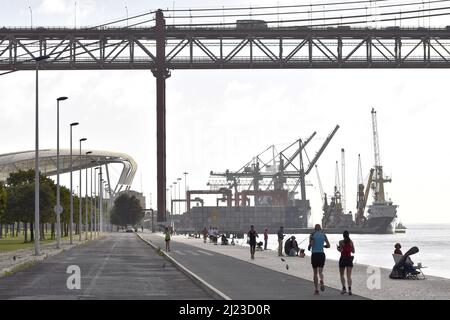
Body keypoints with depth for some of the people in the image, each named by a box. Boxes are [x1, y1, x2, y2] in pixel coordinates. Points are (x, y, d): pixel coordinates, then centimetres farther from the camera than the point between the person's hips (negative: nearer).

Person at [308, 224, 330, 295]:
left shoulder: (312, 235, -3)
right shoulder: (324, 235, 6)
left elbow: (311, 244, -17)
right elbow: (328, 245, 6)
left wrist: (309, 248, 5)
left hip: (314, 254, -2)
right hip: (322, 254, 2)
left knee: (315, 273, 9)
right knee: (320, 272, 4)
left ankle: (316, 289, 6)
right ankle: (322, 282, -30)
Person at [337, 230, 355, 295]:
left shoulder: (341, 242, -7)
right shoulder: (351, 242, 4)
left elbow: (341, 250, -20)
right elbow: (353, 251, 8)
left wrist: (338, 248, 1)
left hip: (343, 259, -2)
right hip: (349, 259, 2)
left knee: (342, 275, 13)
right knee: (349, 276, -1)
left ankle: (344, 288, 0)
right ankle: (349, 289, -18)